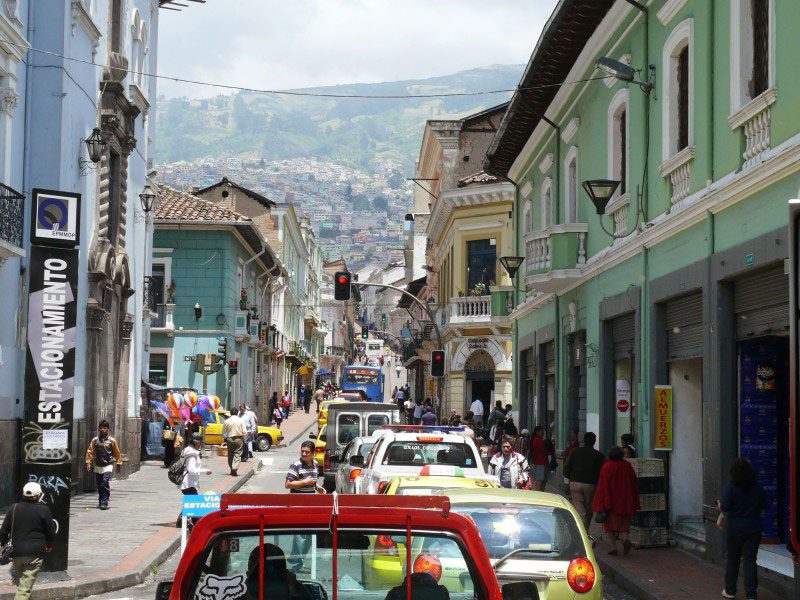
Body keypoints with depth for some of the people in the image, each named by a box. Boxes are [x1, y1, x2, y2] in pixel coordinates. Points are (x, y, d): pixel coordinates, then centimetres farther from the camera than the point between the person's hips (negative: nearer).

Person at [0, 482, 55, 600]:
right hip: (35, 553, -4)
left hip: (16, 552, 4)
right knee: (25, 588, -6)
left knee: (19, 582, 23)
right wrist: (49, 545, 20)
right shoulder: (43, 510, -6)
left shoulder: (14, 509, 3)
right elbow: (51, 532, 1)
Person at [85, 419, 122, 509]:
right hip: (98, 466, 3)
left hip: (108, 466, -3)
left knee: (105, 482, -18)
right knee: (99, 485, 9)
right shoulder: (95, 440, 3)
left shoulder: (112, 441, -1)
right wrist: (88, 463, -3)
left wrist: (119, 463, 11)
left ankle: (105, 503, -19)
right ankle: (100, 502, 23)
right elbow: (90, 452, 5)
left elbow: (117, 453, 7)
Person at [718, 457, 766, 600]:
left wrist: (719, 505, 4)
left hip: (735, 529, -2)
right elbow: (764, 506, 8)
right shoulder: (758, 488, -2)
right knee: (750, 560, 4)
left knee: (732, 559, 13)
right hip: (754, 528, 2)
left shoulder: (731, 488, -15)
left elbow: (725, 507, -18)